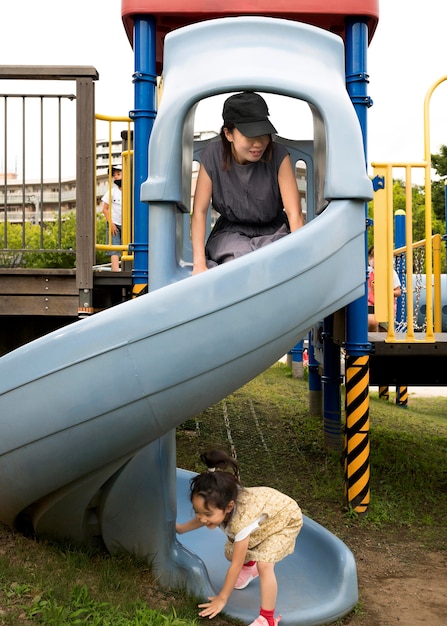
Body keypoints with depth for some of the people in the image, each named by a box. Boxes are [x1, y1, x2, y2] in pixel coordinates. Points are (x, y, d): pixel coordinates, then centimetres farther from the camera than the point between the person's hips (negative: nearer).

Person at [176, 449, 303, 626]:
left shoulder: (241, 521, -45)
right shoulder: (219, 503, -24)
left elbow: (235, 565, -32)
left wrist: (221, 599, -22)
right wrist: (180, 528, 18)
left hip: (285, 518, -8)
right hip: (263, 515, 8)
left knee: (264, 565, -25)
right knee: (230, 552, 5)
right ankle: (249, 567, 39)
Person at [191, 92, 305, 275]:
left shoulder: (278, 155, -17)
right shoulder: (212, 156, -14)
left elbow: (295, 214, -19)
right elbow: (200, 211, -13)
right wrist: (199, 264, -21)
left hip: (273, 232, 1)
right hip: (230, 232, 0)